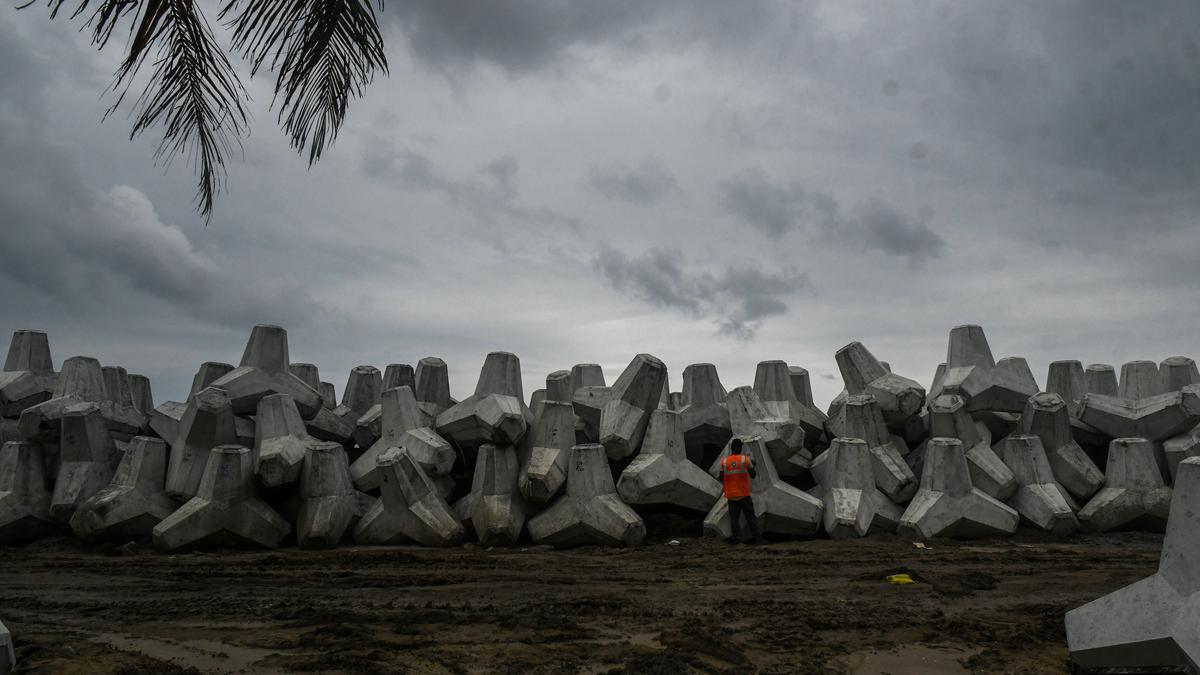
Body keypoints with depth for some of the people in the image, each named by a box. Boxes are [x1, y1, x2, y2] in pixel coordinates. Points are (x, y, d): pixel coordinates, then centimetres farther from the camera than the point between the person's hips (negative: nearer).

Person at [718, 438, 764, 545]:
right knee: (751, 517, 7)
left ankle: (736, 540, -2)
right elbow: (753, 475, 2)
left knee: (734, 518, 4)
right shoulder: (745, 459, -7)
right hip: (744, 495, -1)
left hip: (731, 496, 1)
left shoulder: (724, 462, -3)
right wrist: (753, 465, 19)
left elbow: (721, 479, -1)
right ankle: (758, 539, 7)